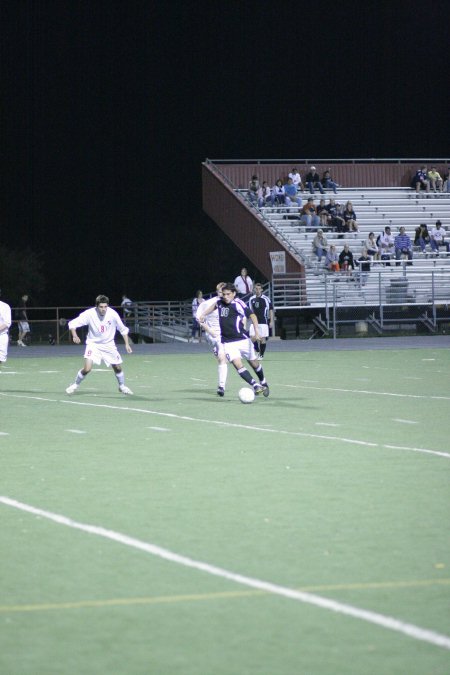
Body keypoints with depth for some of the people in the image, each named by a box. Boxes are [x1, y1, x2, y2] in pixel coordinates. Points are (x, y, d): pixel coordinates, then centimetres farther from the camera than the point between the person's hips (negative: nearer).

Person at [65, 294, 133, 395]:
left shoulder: (113, 314, -17)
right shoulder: (89, 314, -22)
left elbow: (123, 329, -1)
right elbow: (72, 323, -17)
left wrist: (127, 344, -5)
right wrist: (74, 336, -34)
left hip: (108, 344, 2)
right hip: (93, 344, -2)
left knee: (117, 367, 7)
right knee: (87, 368, -18)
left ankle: (122, 386, 36)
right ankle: (75, 385, 8)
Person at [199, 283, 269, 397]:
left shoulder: (238, 304, -16)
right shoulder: (219, 301, 2)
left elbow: (252, 315, -25)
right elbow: (214, 306, 28)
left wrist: (256, 331, -38)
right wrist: (203, 315, 25)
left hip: (242, 339, -3)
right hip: (228, 342, 3)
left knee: (254, 363, 13)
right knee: (238, 364, -19)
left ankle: (263, 383, 39)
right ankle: (255, 386, -22)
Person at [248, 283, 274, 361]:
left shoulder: (266, 299, -4)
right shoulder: (252, 299, 7)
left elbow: (271, 310, 0)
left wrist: (271, 321, -4)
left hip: (263, 322, -3)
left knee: (262, 339, -1)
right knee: (252, 337, -7)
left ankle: (261, 355, 11)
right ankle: (257, 351, 16)